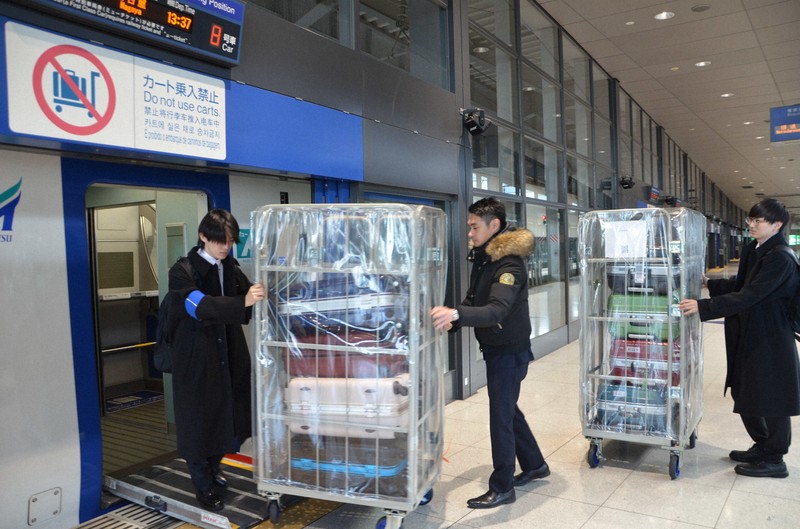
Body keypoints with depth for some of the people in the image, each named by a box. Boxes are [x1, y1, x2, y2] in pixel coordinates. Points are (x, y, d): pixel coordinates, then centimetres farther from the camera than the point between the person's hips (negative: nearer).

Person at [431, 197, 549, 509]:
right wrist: (451, 322, -10)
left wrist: (456, 314, -50)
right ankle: (535, 465, 40)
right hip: (495, 349, 9)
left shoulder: (509, 264, -22)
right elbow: (472, 299, 9)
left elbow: (497, 310, -36)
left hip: (509, 351, -9)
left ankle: (502, 488, 16)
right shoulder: (482, 258, 6)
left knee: (501, 416, 0)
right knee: (508, 409, 21)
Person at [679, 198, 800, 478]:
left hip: (770, 341, -9)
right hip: (750, 338, 9)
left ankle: (774, 461, 22)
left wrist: (703, 307, -32)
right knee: (744, 395, 17)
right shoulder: (752, 250, 7)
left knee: (771, 401, 5)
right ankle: (762, 447, 36)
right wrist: (709, 284, 9)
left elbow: (748, 296, -28)